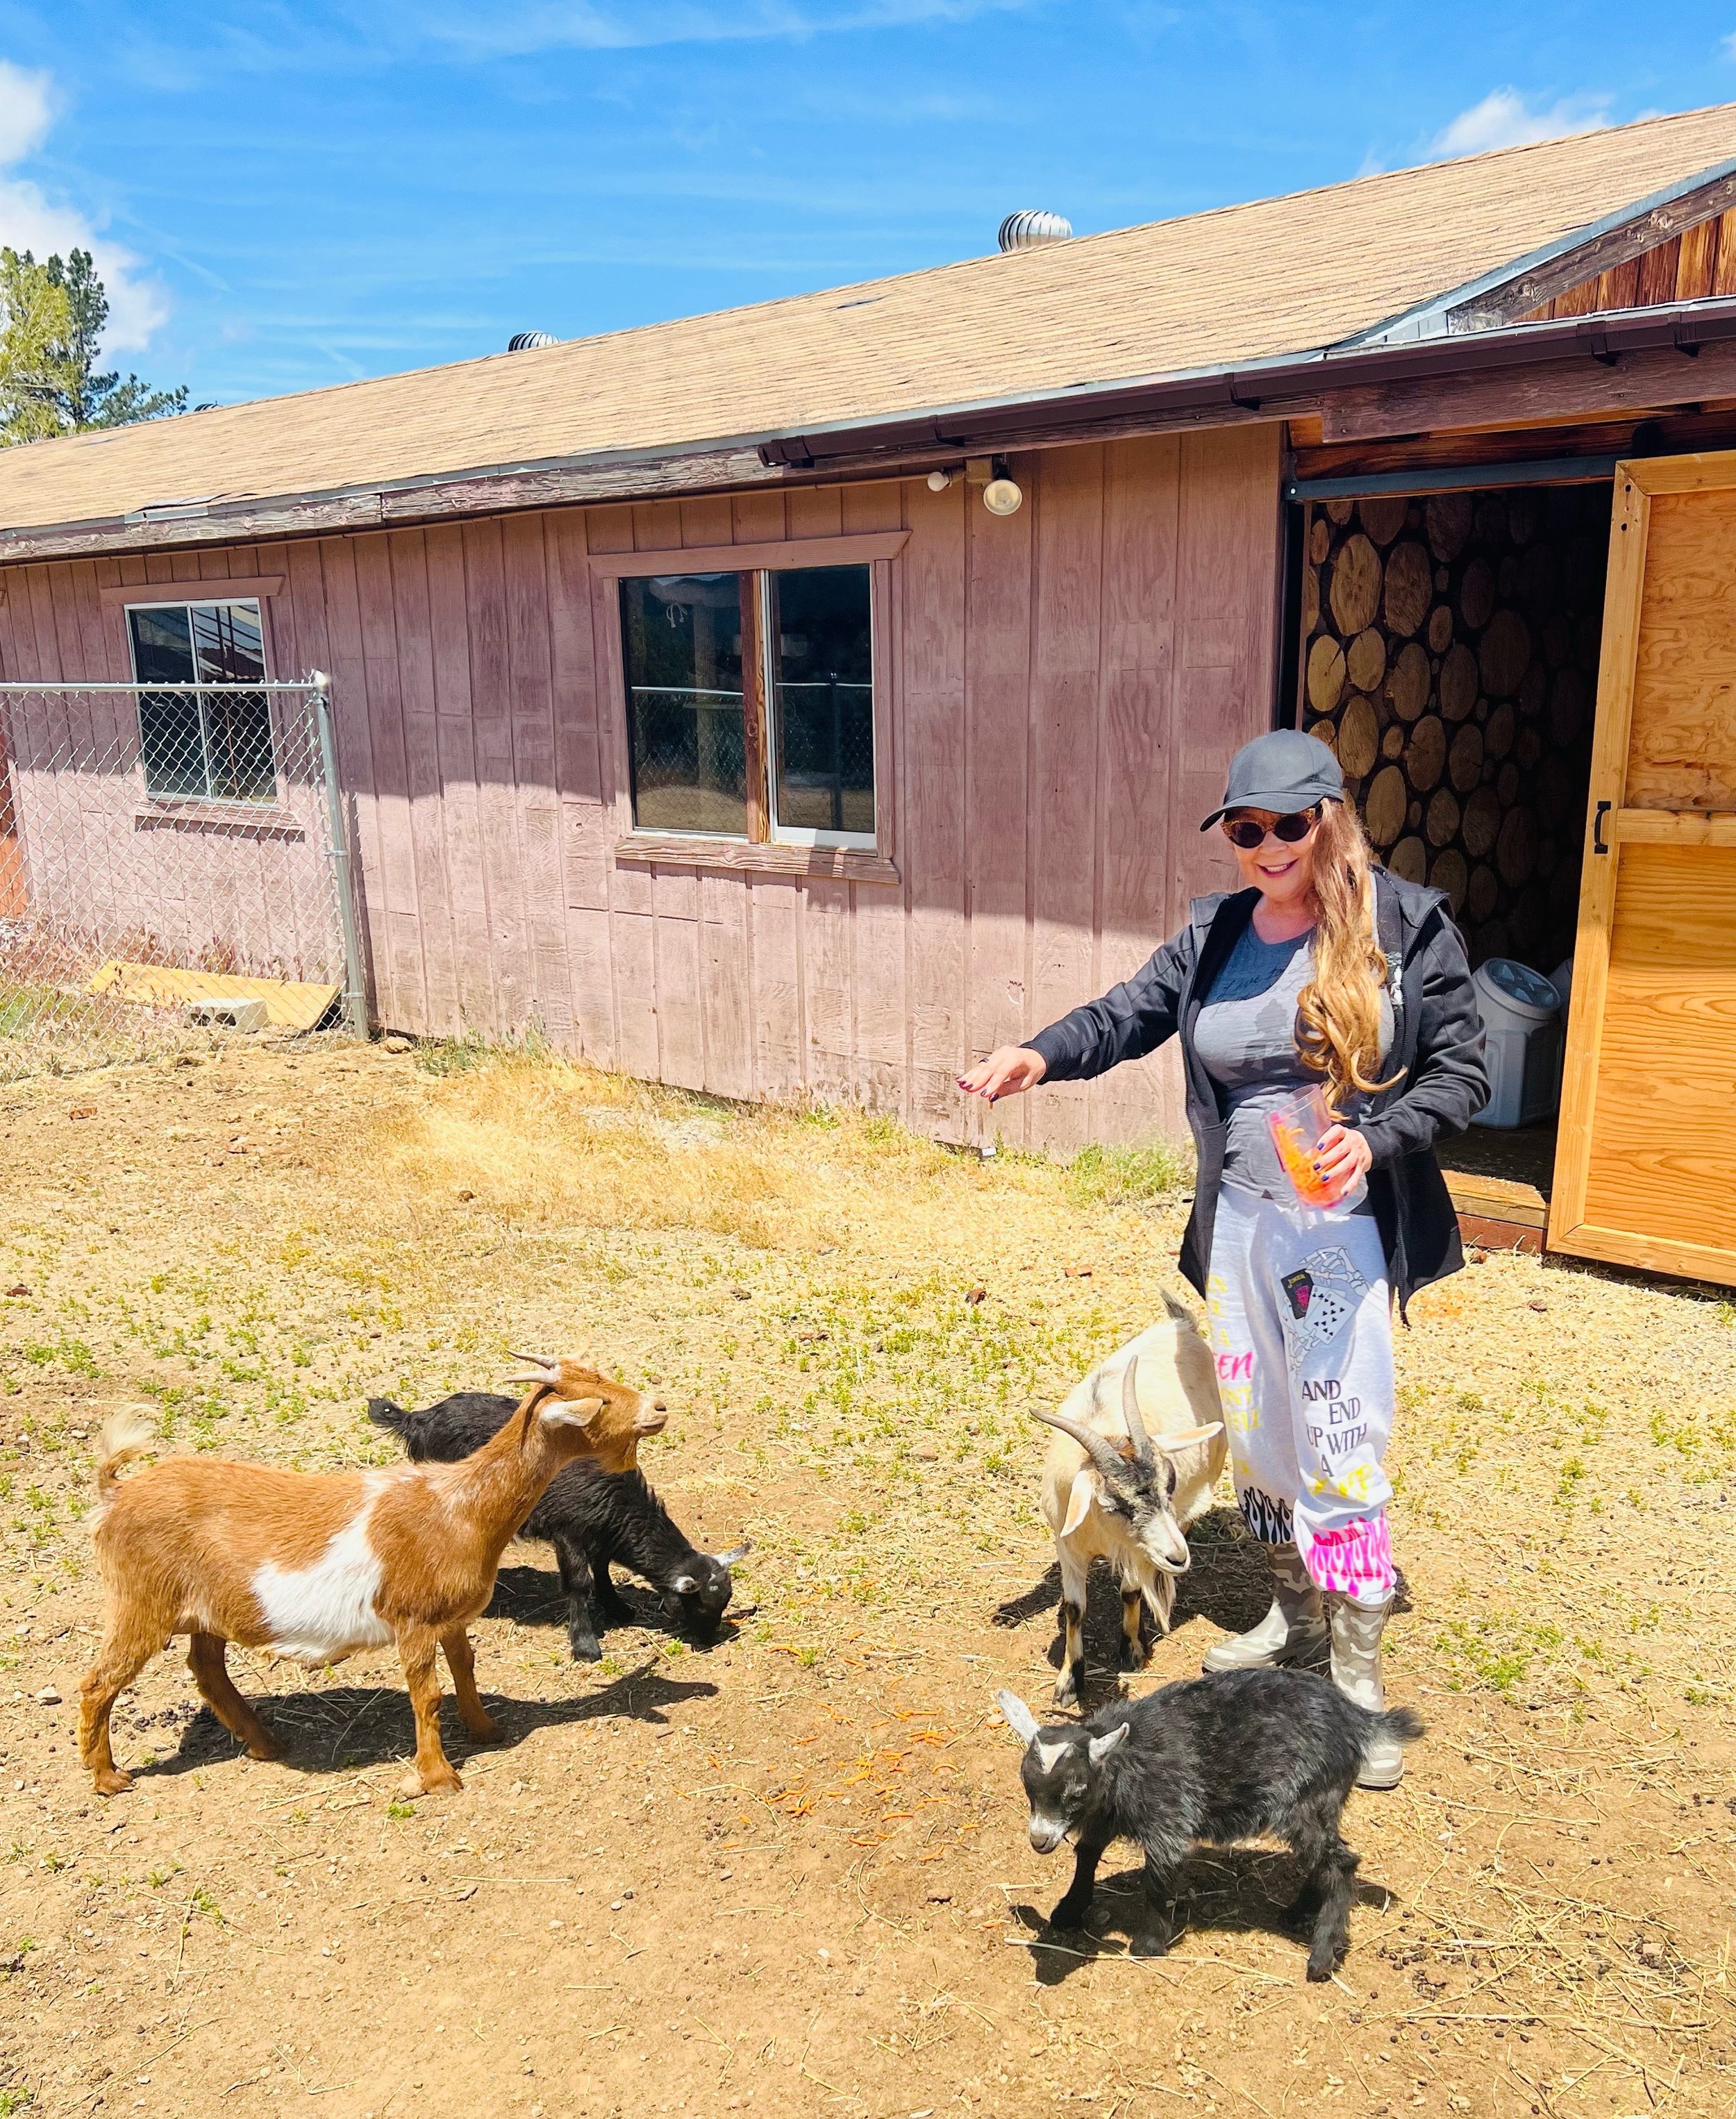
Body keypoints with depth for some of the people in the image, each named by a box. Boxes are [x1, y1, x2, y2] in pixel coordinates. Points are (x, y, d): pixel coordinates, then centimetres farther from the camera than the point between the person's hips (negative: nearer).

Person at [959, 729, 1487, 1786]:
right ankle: (1297, 1618, 38)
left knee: (1339, 1449, -4)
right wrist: (1042, 1055, -26)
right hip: (1240, 1223, 5)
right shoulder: (1215, 934, 6)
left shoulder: (1406, 926, -5)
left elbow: (1462, 1072, -4)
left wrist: (1375, 1140, -21)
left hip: (1345, 1227, -4)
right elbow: (1129, 1013, -6)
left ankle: (1359, 1679, 13)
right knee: (1257, 1434, 15)